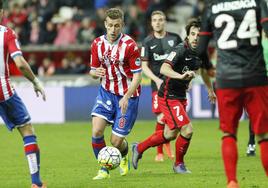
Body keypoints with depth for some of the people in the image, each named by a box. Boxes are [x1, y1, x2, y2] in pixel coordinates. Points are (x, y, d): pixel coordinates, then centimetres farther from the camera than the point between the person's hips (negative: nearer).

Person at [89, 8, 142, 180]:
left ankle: (124, 155, 34)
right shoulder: (97, 44, -2)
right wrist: (96, 73, -17)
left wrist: (126, 97, -26)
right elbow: (93, 71, 8)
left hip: (127, 95, -4)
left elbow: (137, 75, -14)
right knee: (97, 130, -17)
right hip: (106, 92, 4)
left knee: (116, 141, -4)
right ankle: (104, 170, 1)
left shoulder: (130, 45, -17)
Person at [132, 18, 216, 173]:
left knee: (170, 134, 19)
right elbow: (164, 69, -37)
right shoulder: (181, 50, -23)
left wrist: (211, 90, 36)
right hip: (168, 96, -9)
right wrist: (181, 76, -53)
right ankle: (179, 164, 9)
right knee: (187, 129, -14)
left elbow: (205, 70, 23)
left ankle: (139, 148, 40)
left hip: (181, 97, 9)